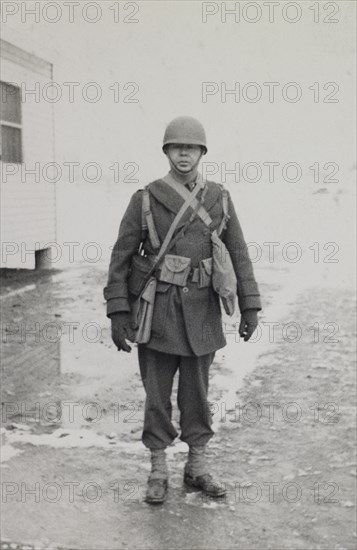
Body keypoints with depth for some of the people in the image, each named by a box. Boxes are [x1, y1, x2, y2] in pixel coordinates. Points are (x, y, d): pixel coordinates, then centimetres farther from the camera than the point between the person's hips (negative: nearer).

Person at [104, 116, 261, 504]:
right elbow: (121, 258, -4)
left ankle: (197, 468, 26)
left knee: (197, 392, 11)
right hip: (157, 312, -2)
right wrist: (118, 313, -10)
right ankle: (158, 471, 22)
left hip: (202, 312, 2)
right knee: (157, 394, 6)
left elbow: (238, 255, 4)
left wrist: (250, 308, -2)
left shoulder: (220, 199, 2)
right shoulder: (144, 199, -4)